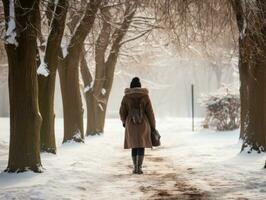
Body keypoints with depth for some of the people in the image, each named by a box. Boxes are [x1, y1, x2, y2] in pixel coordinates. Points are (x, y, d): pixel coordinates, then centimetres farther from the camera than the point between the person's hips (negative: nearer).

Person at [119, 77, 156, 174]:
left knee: (134, 146, 14)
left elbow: (122, 112, 0)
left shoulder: (126, 97, -3)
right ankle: (139, 168, -5)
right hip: (143, 125, -1)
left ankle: (135, 168, 12)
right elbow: (150, 112, -5)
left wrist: (124, 121, 20)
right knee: (141, 146, 4)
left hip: (131, 125, 1)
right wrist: (153, 126, 5)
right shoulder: (145, 96, -5)